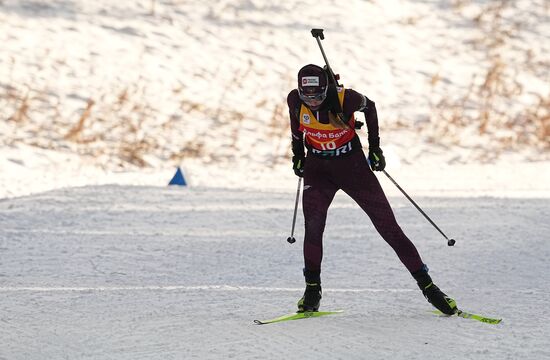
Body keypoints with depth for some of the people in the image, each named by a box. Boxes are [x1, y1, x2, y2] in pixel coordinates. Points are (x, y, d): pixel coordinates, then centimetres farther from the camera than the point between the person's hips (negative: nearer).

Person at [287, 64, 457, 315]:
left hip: (352, 164, -2)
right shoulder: (295, 100, -16)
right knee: (313, 223, -20)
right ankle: (312, 288, -5)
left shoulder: (344, 98, -24)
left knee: (388, 225, -2)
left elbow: (369, 107, -2)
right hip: (318, 168, 2)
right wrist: (297, 153, 13)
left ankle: (426, 284, 3)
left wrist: (374, 147, 2)